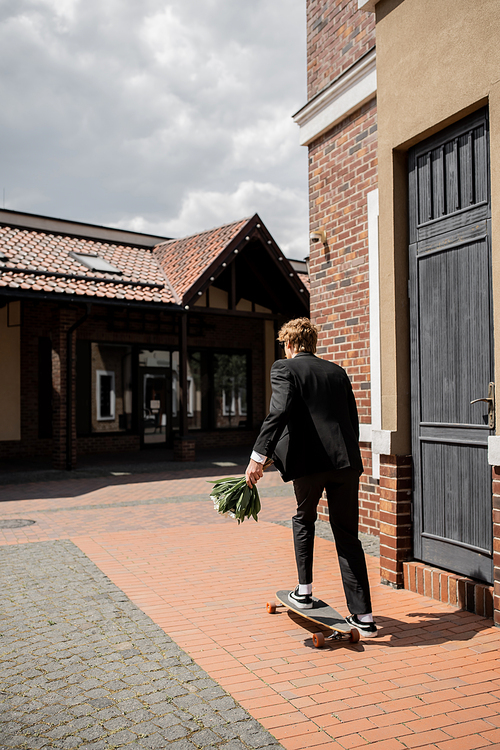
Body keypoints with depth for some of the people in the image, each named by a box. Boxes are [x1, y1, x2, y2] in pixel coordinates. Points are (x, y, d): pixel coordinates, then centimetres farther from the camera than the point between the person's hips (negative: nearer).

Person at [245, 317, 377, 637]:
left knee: (304, 519, 24)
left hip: (309, 461, -4)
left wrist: (259, 457, -16)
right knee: (348, 537, 10)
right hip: (347, 461, 4)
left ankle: (304, 591, 28)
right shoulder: (338, 371, 18)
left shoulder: (285, 368, 2)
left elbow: (279, 413, -14)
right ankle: (363, 616, 12)